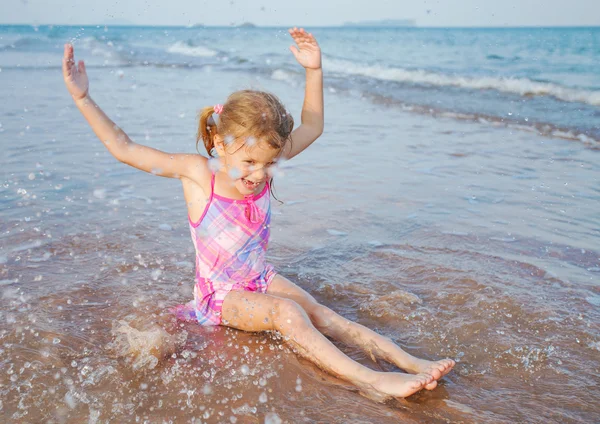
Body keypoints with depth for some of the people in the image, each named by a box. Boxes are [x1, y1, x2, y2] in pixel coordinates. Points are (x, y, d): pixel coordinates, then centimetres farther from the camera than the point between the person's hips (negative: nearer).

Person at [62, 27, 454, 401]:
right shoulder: (198, 172, -19)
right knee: (285, 312, -30)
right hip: (221, 294, -5)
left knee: (321, 313, -15)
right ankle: (367, 381, -39)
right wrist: (83, 98, -23)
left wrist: (314, 69, -3)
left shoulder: (260, 162, -7)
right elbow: (124, 148, -17)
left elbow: (312, 127, 4)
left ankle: (411, 363, -24)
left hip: (261, 278, 5)